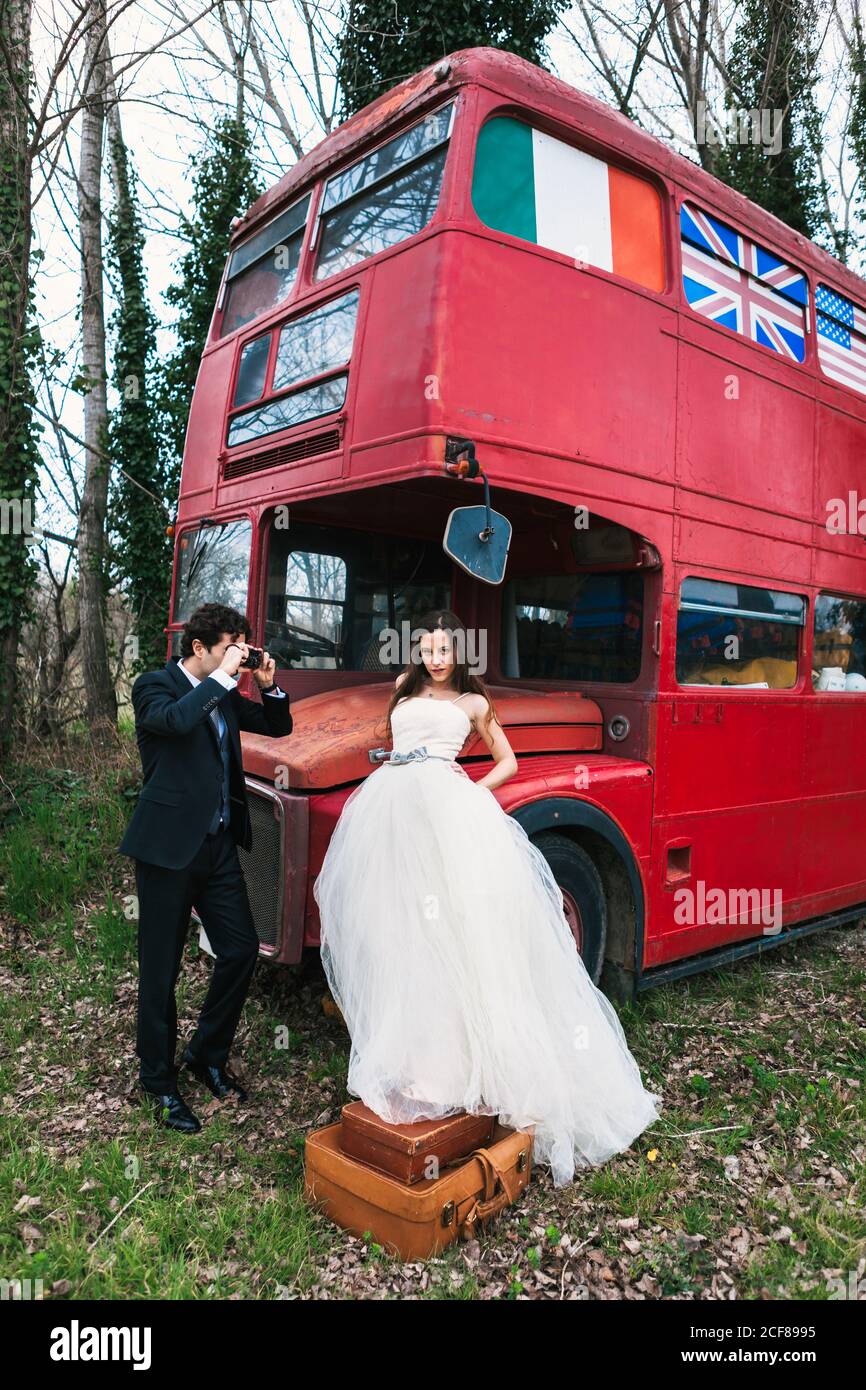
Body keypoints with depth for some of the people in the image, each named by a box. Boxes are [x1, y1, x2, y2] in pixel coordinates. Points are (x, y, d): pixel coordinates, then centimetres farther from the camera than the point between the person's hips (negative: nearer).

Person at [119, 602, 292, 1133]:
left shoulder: (224, 694, 12)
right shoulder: (155, 686, -8)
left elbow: (279, 727, 18)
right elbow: (175, 719, -31)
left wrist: (269, 687, 1)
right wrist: (223, 675, -23)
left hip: (219, 845, 7)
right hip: (169, 848, -7)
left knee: (242, 949, 7)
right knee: (161, 968, 5)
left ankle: (209, 1055, 28)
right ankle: (160, 1081, 23)